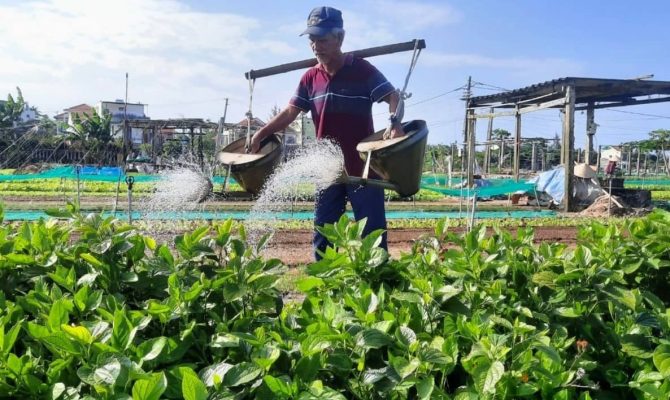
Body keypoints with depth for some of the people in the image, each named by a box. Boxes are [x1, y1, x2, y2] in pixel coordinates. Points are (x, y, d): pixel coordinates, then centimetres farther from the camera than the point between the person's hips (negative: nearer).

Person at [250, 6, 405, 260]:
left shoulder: (362, 70, -8)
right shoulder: (310, 78, 6)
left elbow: (393, 96, -12)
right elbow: (289, 113, 7)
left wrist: (394, 122, -33)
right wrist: (260, 134, -3)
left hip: (363, 166, -5)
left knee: (372, 231, 2)